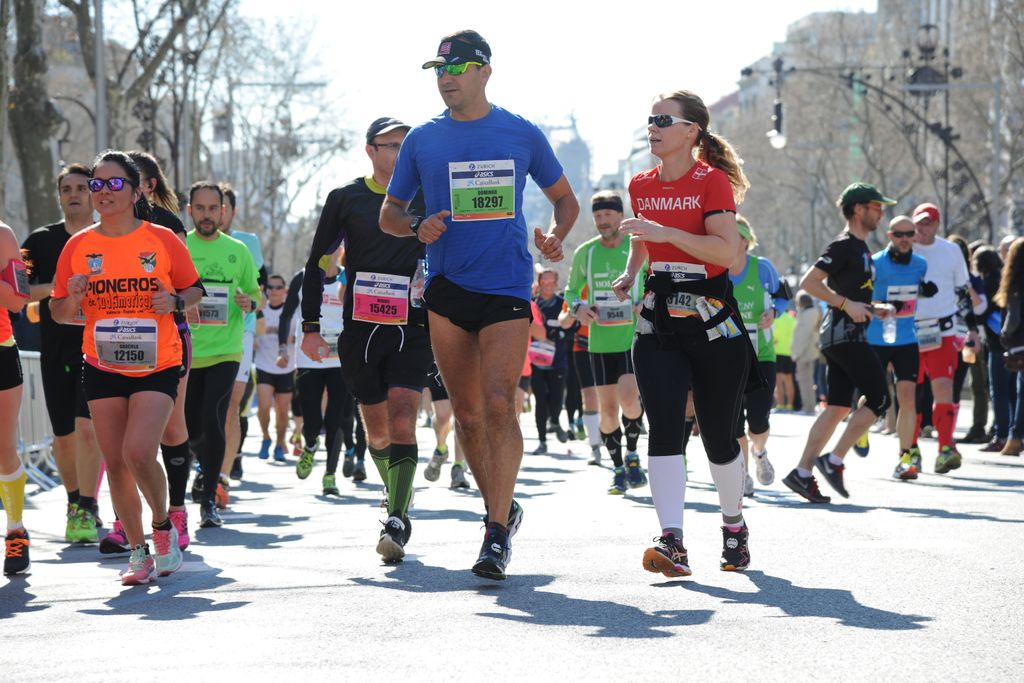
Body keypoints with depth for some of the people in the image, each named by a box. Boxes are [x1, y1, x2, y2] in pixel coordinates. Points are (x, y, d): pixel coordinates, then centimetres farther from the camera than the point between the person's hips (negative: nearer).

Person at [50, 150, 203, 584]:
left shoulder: (162, 240, -2)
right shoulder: (78, 246, 3)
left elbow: (195, 289, 9)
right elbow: (59, 314, 9)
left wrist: (175, 302, -12)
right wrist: (72, 297, -13)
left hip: (157, 365, -3)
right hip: (102, 366, 3)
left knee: (138, 452, -19)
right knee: (115, 463, 3)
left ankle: (163, 526, 8)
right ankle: (139, 553, 16)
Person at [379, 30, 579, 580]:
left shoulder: (522, 135, 3)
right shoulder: (422, 140, 7)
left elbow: (564, 198, 15)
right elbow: (389, 213, 14)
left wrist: (555, 237, -6)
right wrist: (418, 226, -8)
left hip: (507, 287, -3)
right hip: (446, 288, 3)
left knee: (498, 404, -16)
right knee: (466, 412, 7)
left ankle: (498, 535, -15)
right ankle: (500, 507, 25)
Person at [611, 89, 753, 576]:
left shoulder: (712, 181, -8)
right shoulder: (641, 186, 10)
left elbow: (727, 250, -20)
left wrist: (666, 233, -26)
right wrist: (630, 274, 10)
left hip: (712, 320, -4)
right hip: (659, 323, 4)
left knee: (719, 436, 5)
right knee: (663, 427, -14)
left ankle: (734, 526, 30)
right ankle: (672, 544, -22)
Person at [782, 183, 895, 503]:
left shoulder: (861, 247, 20)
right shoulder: (844, 245, -11)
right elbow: (809, 282, -19)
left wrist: (872, 309, 18)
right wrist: (847, 304, -21)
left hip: (846, 336, 10)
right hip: (845, 335, -10)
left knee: (838, 407, 6)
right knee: (878, 399, -9)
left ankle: (803, 472, 4)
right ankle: (833, 461, -7)